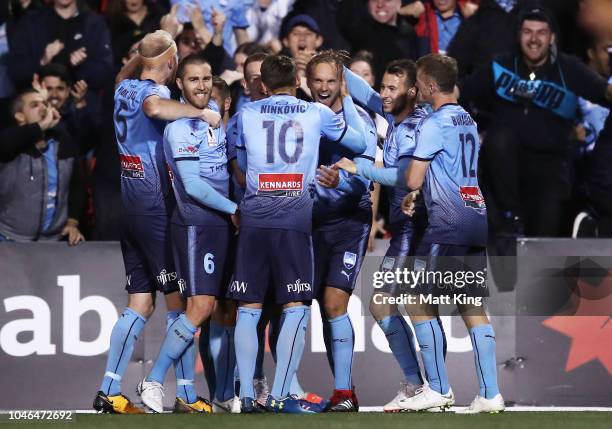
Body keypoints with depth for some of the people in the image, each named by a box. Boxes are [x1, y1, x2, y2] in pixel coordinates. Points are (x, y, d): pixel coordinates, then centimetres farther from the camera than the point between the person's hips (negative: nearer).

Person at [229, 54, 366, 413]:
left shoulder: (247, 114, 10)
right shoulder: (317, 114, 7)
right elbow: (361, 142, 22)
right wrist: (347, 100, 32)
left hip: (254, 217, 2)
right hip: (295, 217, -2)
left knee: (249, 308, 6)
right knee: (296, 308, -1)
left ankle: (246, 395, 4)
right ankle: (280, 396, -9)